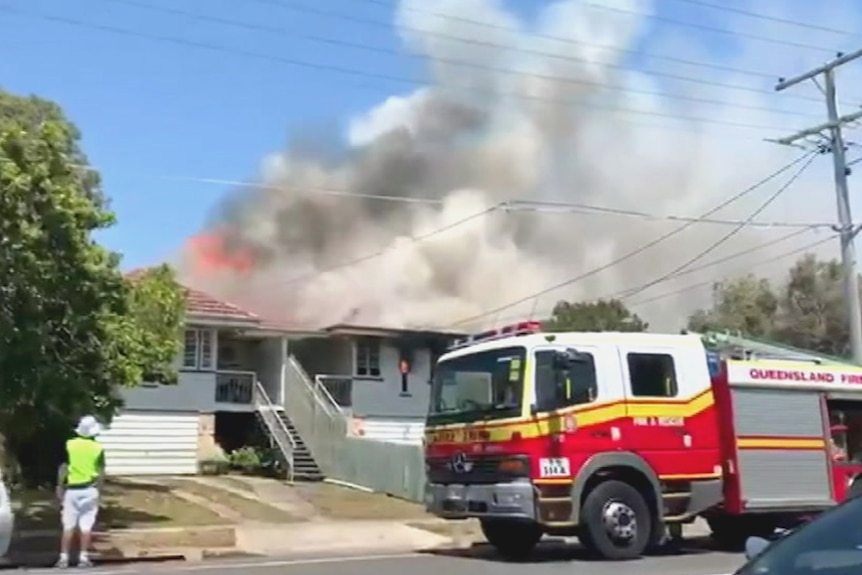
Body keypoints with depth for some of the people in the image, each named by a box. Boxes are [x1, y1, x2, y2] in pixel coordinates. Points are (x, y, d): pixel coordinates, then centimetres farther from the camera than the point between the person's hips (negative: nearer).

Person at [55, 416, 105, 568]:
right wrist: (99, 488, 10)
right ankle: (83, 557, 4)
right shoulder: (98, 448, -4)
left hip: (71, 490, 0)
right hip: (90, 490, 0)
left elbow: (63, 468, -4)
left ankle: (64, 557, 5)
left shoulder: (69, 445, -4)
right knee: (86, 525, 3)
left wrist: (60, 487, 4)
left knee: (68, 525, 5)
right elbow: (101, 473, -2)